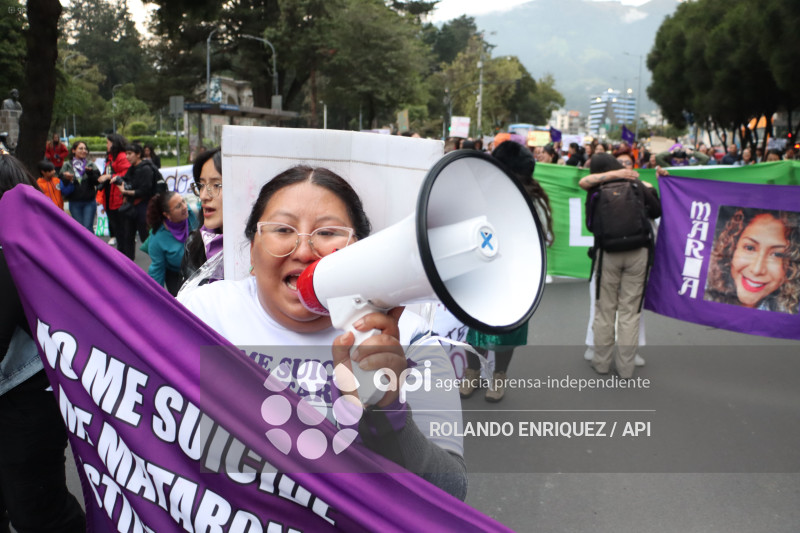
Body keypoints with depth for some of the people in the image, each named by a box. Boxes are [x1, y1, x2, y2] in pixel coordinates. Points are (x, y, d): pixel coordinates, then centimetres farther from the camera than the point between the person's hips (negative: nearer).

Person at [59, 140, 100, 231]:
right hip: (74, 203, 1)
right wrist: (67, 178, -21)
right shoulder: (67, 165, 7)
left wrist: (90, 172, -22)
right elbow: (62, 181, 0)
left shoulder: (91, 165, 6)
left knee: (88, 228, -7)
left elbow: (97, 181, -5)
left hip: (89, 202, -1)